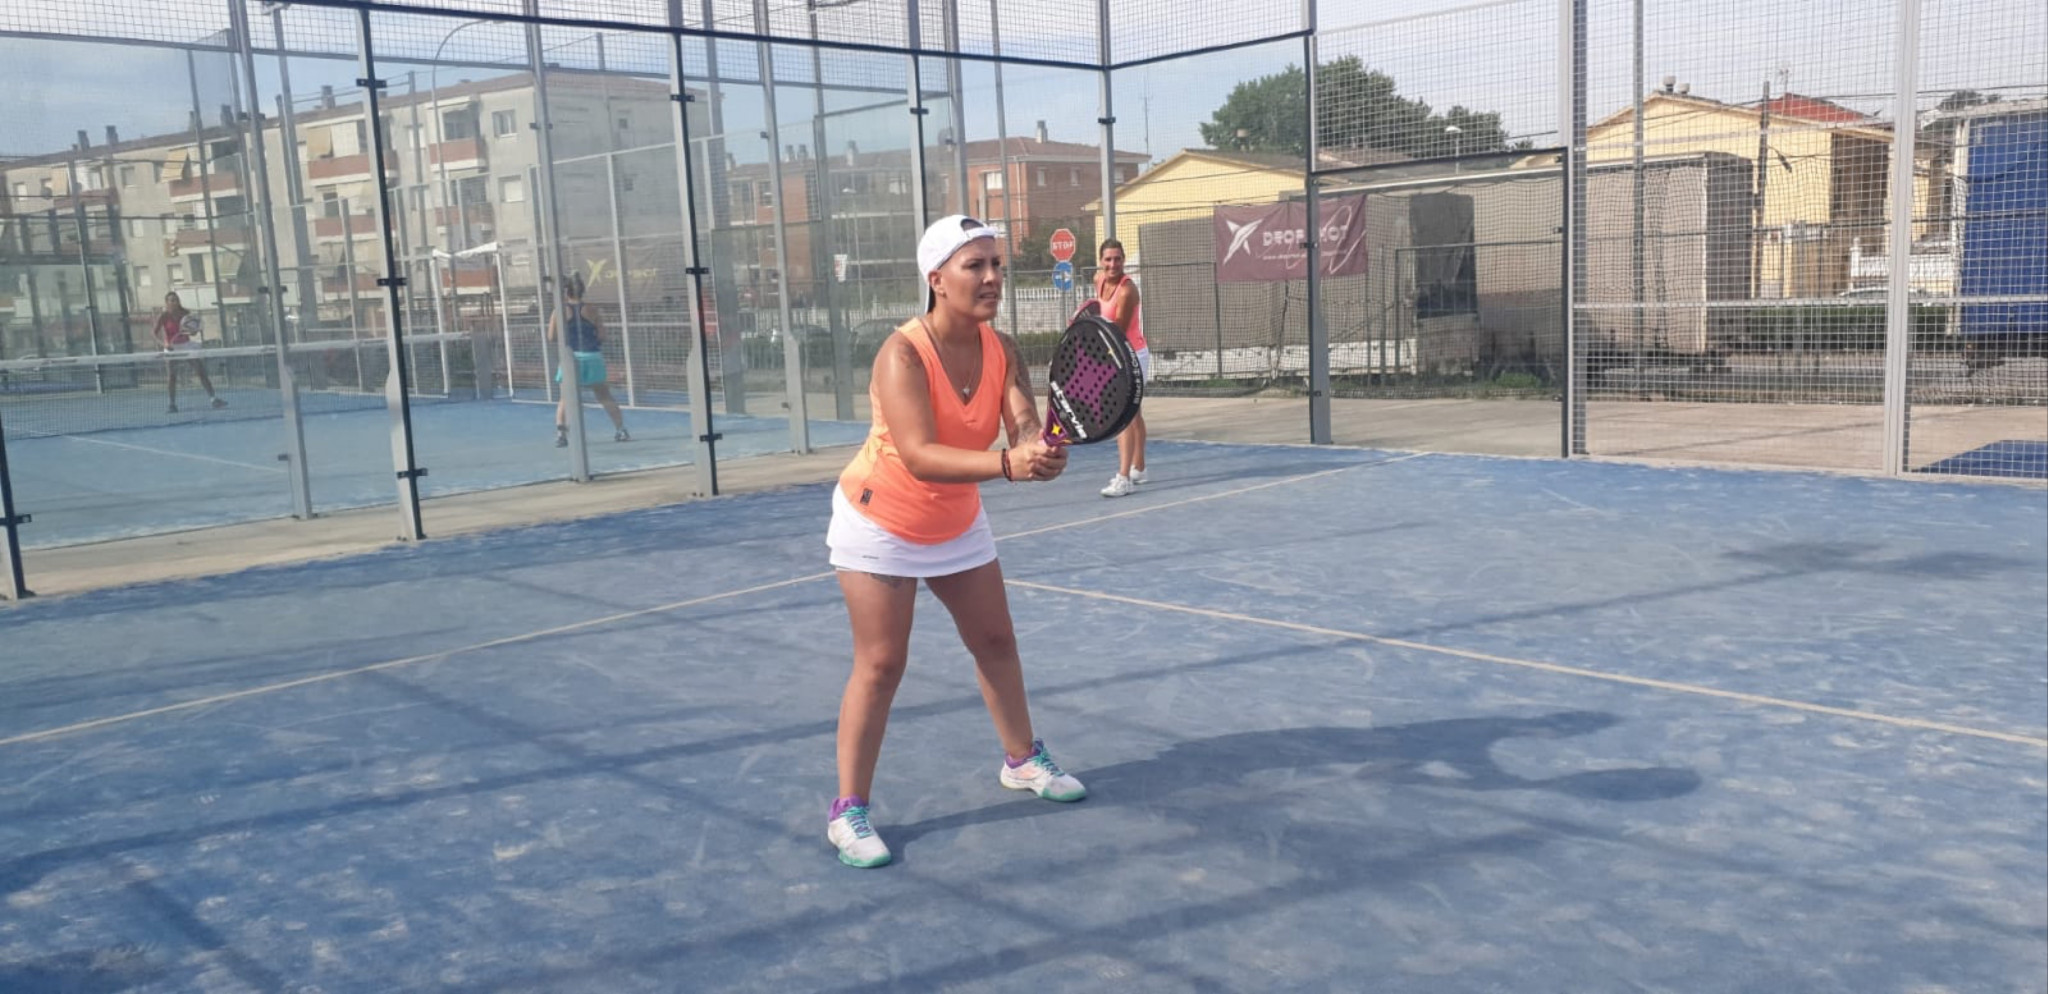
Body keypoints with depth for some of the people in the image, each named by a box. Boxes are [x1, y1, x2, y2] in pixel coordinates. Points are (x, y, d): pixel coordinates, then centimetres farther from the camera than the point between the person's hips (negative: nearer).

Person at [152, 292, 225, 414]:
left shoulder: (185, 313, -2)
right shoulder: (163, 316, -8)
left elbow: (193, 332, 5)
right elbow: (155, 332, -10)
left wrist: (194, 330, -19)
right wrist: (163, 343, -27)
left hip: (187, 346, 2)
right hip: (172, 349, -2)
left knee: (202, 372, -5)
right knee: (171, 377, -3)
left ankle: (214, 399, -4)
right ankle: (172, 404, 6)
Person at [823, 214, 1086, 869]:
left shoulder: (1002, 351, -12)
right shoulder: (902, 355, -29)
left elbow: (1025, 430, -25)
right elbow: (919, 457, -41)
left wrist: (1044, 449, -49)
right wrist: (1007, 464, -55)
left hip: (957, 522, 6)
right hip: (880, 522, -6)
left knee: (996, 642, 15)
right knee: (880, 664, -7)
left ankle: (1022, 761, 36)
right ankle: (848, 811, 6)